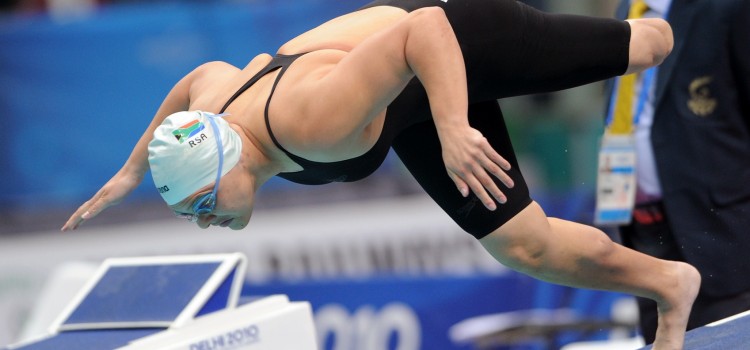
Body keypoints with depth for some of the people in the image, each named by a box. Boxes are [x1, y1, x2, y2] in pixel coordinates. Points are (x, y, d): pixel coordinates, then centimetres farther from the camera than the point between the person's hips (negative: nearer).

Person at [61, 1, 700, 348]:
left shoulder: (311, 122, -46)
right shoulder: (204, 113, -21)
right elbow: (208, 71, 5)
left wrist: (453, 127, -58)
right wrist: (133, 169, 9)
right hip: (414, 110, 7)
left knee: (640, 52, 17)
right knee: (522, 245, 12)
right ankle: (668, 286, 32)